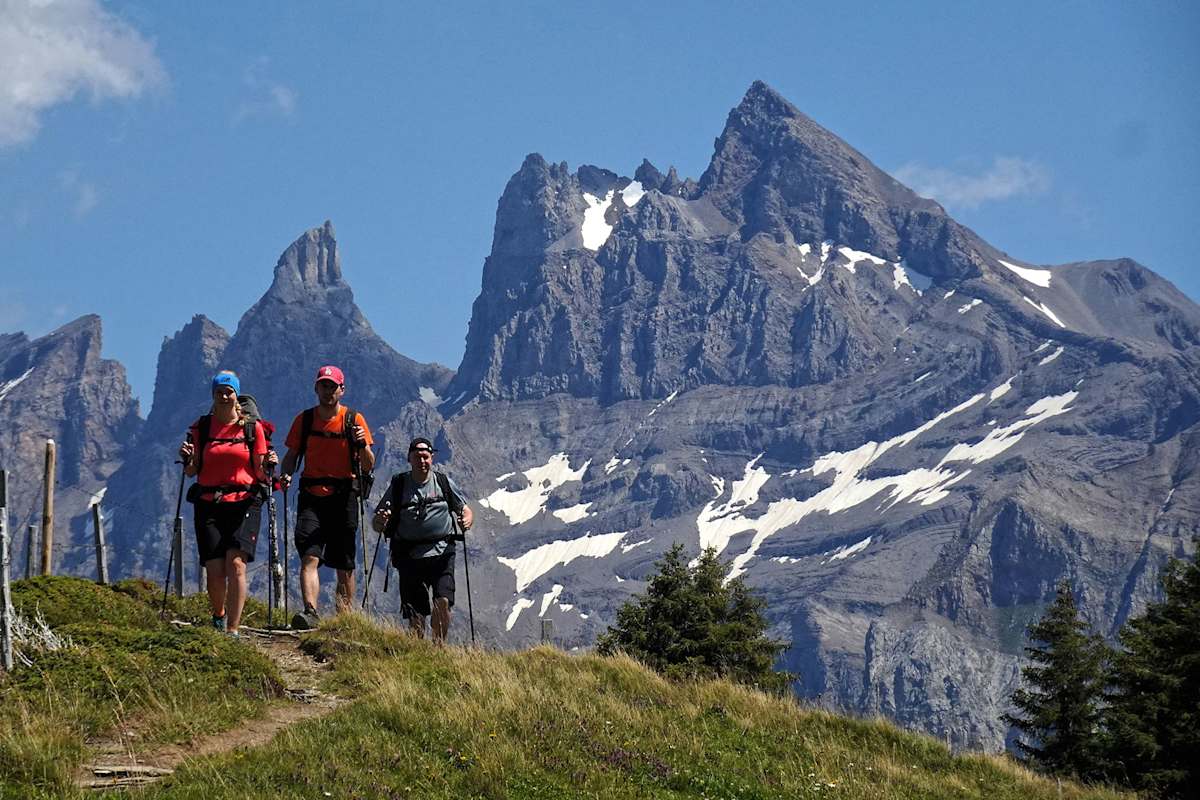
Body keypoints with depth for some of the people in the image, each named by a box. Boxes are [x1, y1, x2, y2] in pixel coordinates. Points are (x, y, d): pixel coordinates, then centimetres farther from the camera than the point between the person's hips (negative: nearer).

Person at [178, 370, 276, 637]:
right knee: (214, 569, -4)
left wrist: (268, 465, -15)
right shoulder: (200, 427, 7)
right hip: (209, 504, 1)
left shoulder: (252, 428, 5)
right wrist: (187, 459, -13)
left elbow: (259, 473, 5)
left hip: (244, 503, -1)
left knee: (236, 563, -17)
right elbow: (192, 471, 7)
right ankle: (218, 616, 26)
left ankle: (233, 630, -17)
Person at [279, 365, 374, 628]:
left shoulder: (354, 420, 2)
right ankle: (310, 611, -29)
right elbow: (292, 455, 12)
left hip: (343, 498, 0)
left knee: (344, 566, 5)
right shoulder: (304, 420, 8)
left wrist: (362, 444, -20)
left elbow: (368, 467, -1)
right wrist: (286, 474, -8)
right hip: (311, 497, 0)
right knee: (309, 557, -18)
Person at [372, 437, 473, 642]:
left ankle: (438, 645, -5)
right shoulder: (398, 486, 5)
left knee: (443, 601, -19)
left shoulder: (444, 483, 9)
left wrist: (467, 520, -9)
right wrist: (380, 521, -20)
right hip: (410, 556, 0)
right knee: (415, 615, -3)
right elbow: (376, 524, 5)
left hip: (441, 553, 0)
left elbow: (466, 510, 15)